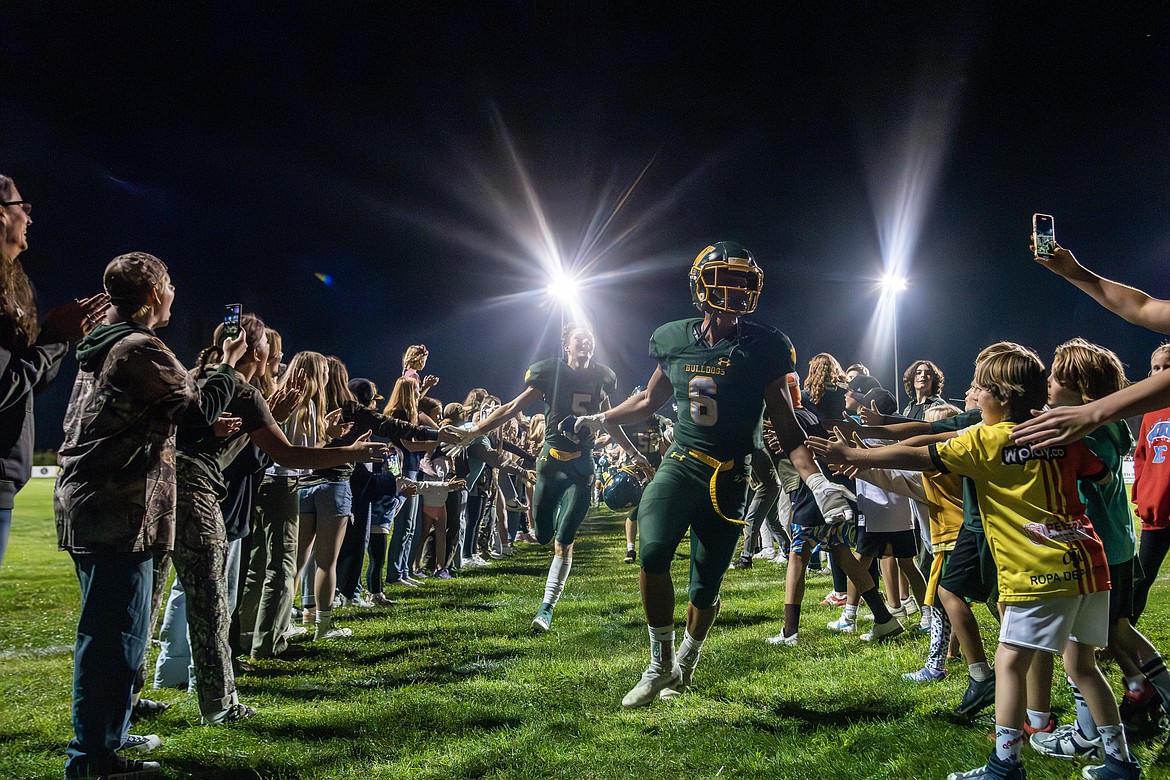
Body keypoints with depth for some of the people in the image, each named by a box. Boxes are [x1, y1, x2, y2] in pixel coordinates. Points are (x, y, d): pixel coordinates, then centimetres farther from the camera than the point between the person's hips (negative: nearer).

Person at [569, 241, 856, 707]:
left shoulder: (763, 348, -6)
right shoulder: (674, 340, 2)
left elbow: (786, 428, -4)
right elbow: (650, 400, 20)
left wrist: (818, 483, -16)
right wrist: (600, 421, 26)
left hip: (729, 479, -1)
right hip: (680, 463, 2)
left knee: (705, 588, 3)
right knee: (652, 554, -22)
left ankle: (687, 659, 37)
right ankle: (660, 664, 1)